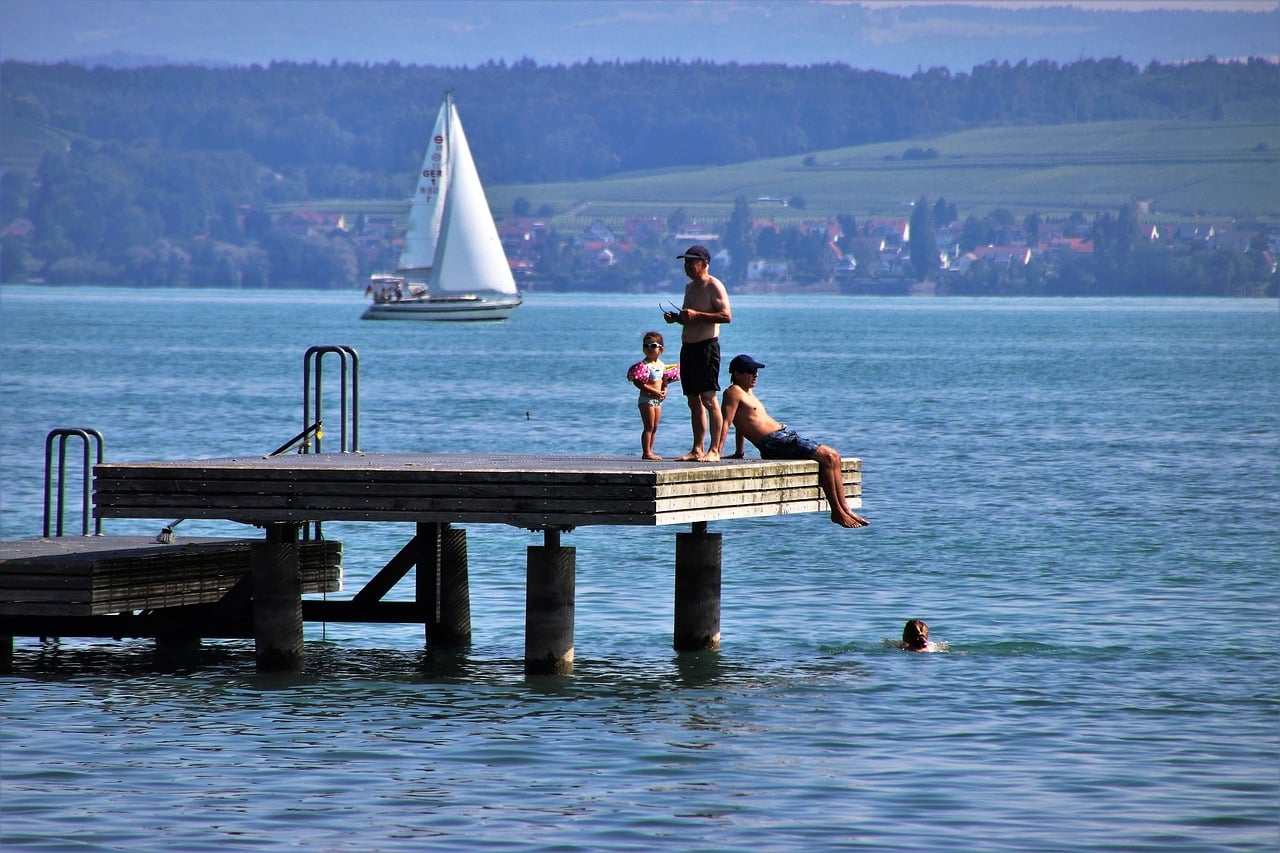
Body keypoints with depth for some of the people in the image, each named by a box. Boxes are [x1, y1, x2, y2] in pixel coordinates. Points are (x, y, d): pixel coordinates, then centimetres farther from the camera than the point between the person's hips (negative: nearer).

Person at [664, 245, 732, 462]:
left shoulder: (713, 286, -8)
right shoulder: (690, 287, 19)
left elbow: (726, 316, -18)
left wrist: (697, 315, -22)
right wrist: (675, 318, 9)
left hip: (706, 346, -9)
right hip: (688, 347, 9)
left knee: (708, 399, -12)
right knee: (694, 401, 8)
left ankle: (714, 450, -14)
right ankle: (697, 450, 10)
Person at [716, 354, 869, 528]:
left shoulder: (748, 392, 25)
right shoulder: (734, 392, -5)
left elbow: (741, 423, 30)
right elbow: (725, 422, -14)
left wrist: (739, 453, 25)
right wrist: (717, 453, -23)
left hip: (786, 436, 10)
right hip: (774, 442, -10)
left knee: (834, 458, 3)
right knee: (827, 458, -19)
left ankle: (845, 509, -1)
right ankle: (838, 512, -16)